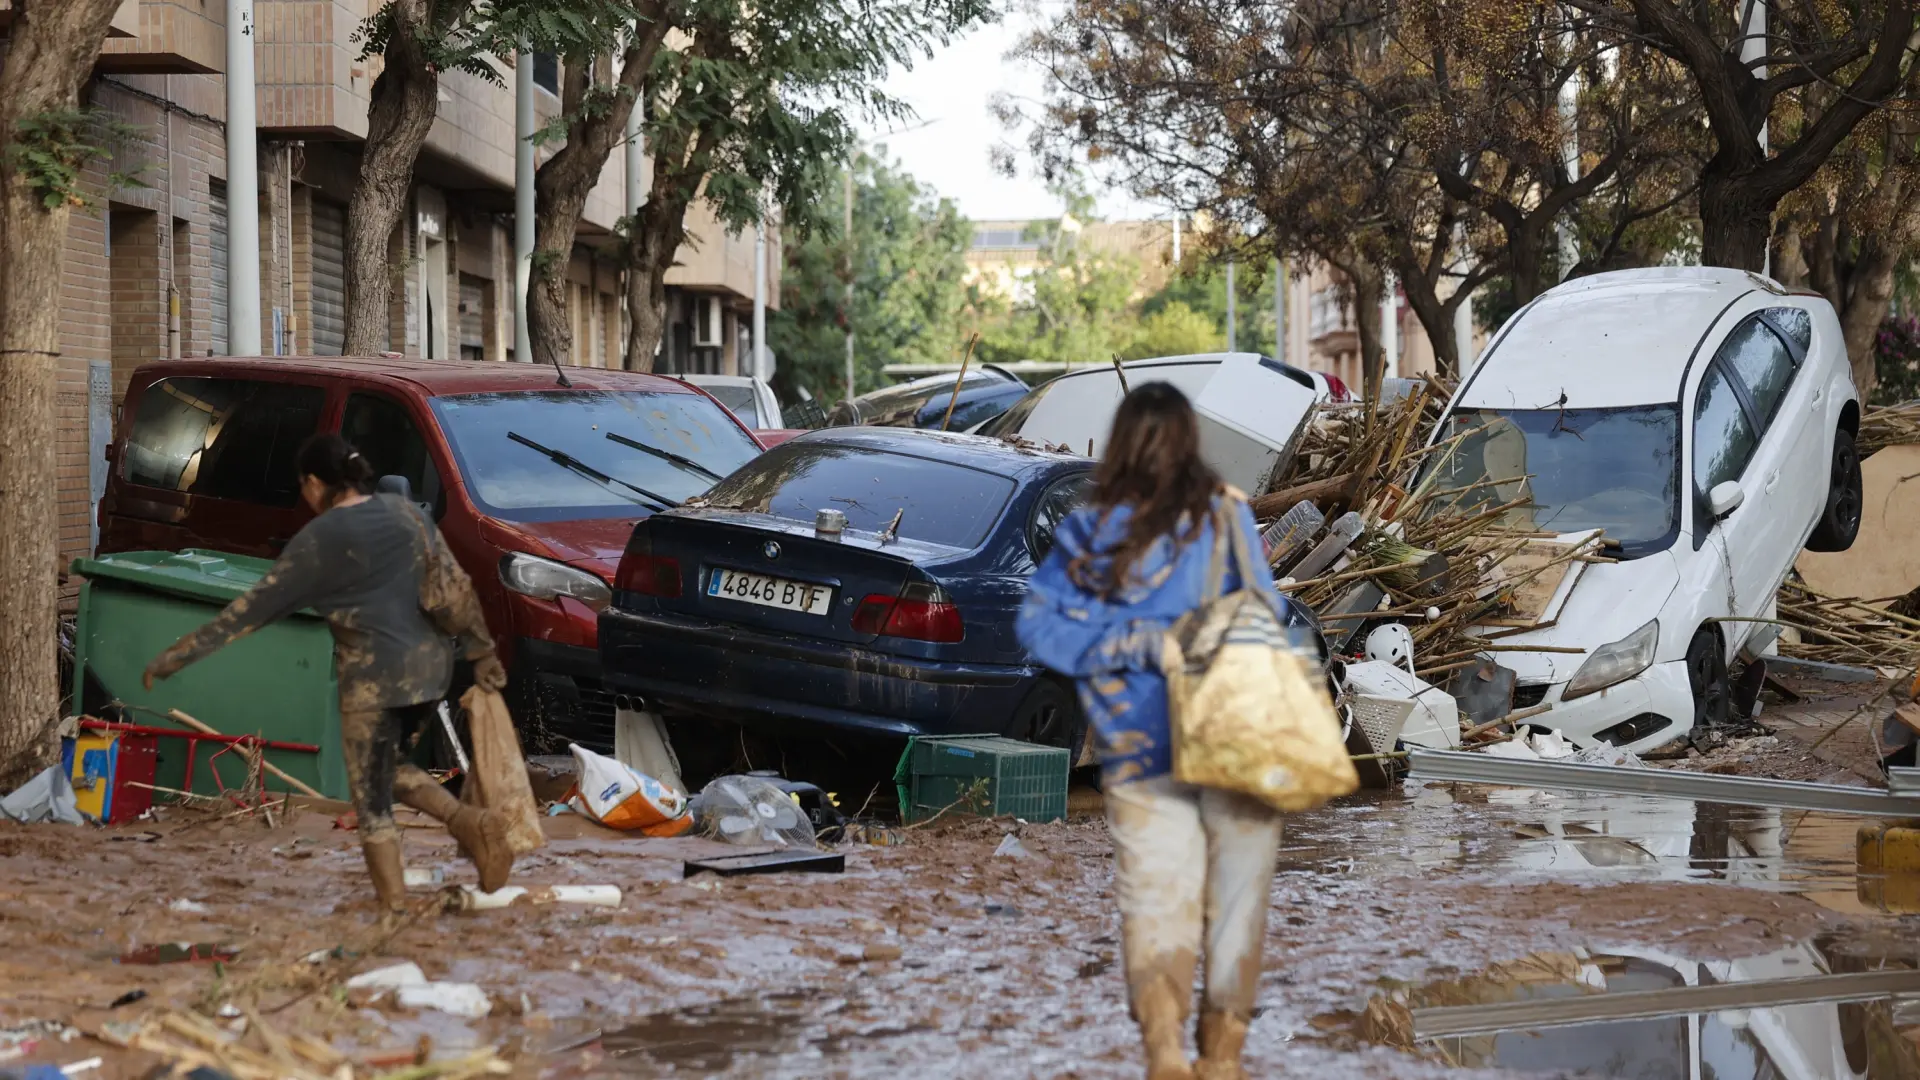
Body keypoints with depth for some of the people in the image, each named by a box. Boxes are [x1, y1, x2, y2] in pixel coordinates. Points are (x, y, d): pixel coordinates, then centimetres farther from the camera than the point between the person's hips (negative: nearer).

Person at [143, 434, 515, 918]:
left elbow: (254, 607, -6)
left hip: (373, 678, -7)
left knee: (372, 802, 4)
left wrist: (178, 654, 0)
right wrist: (481, 652, 19)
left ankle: (394, 907, 4)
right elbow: (457, 584, 10)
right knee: (387, 769, 25)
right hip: (431, 665, 7)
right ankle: (471, 822, 4)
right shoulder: (404, 511, 8)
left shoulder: (318, 540, -8)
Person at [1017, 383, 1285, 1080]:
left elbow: (1039, 626, -4)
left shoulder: (1088, 532, -1)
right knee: (1236, 899, 12)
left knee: (1155, 899, 7)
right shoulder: (1225, 515, -6)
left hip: (1138, 754, 1)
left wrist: (1136, 643, -5)